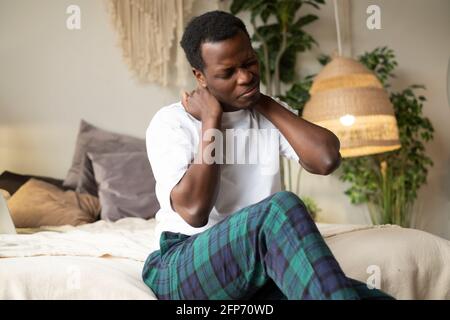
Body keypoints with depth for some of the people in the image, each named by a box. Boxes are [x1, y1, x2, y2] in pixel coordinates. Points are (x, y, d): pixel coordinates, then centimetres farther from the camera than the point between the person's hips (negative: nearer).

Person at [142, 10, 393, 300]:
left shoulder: (272, 115, 11)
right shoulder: (171, 122, -3)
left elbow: (327, 159, -10)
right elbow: (194, 211, -18)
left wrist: (266, 103, -1)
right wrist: (211, 121, -10)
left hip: (263, 266, 4)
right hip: (185, 269, -3)